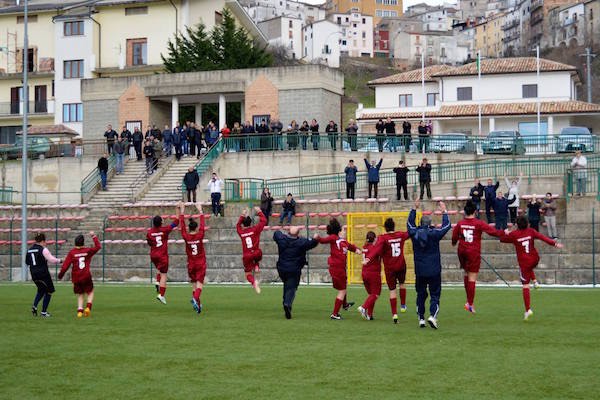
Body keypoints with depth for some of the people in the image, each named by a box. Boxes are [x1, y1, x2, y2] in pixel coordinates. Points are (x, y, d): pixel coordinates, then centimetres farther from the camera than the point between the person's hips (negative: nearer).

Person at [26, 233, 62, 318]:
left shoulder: (30, 250, 8)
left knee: (41, 290, 26)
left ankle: (34, 306, 4)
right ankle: (44, 312, 5)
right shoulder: (43, 249, -13)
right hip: (43, 274, -7)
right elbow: (51, 259, -15)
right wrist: (59, 261, 1)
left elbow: (27, 262, 16)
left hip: (34, 274, 7)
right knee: (49, 291, 8)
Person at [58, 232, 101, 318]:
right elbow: (98, 246, 10)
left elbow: (66, 265, -5)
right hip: (86, 277, -1)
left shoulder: (72, 252, -3)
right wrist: (94, 236, 16)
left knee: (80, 295, 14)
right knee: (90, 293, 15)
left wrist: (60, 274, 6)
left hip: (76, 278, 1)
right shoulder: (88, 251, -2)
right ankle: (88, 307, -6)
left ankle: (80, 310, -1)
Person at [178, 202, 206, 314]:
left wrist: (181, 212, 10)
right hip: (201, 264, -2)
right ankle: (195, 299, -32)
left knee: (194, 284, 13)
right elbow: (203, 224, 0)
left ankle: (197, 304, 12)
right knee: (199, 283, -7)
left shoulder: (186, 237, -7)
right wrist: (200, 211, 9)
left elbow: (182, 225, 2)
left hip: (191, 265, 2)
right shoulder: (200, 235, -10)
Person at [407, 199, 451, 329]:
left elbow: (410, 223, 20)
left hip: (419, 271, 3)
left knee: (420, 294, 13)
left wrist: (414, 209, 26)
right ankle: (432, 315, -17)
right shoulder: (434, 233, -9)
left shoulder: (414, 233, 0)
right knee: (435, 294, 1)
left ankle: (421, 318, 14)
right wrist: (444, 212, 13)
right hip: (434, 271, -3)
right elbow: (447, 225, 2)